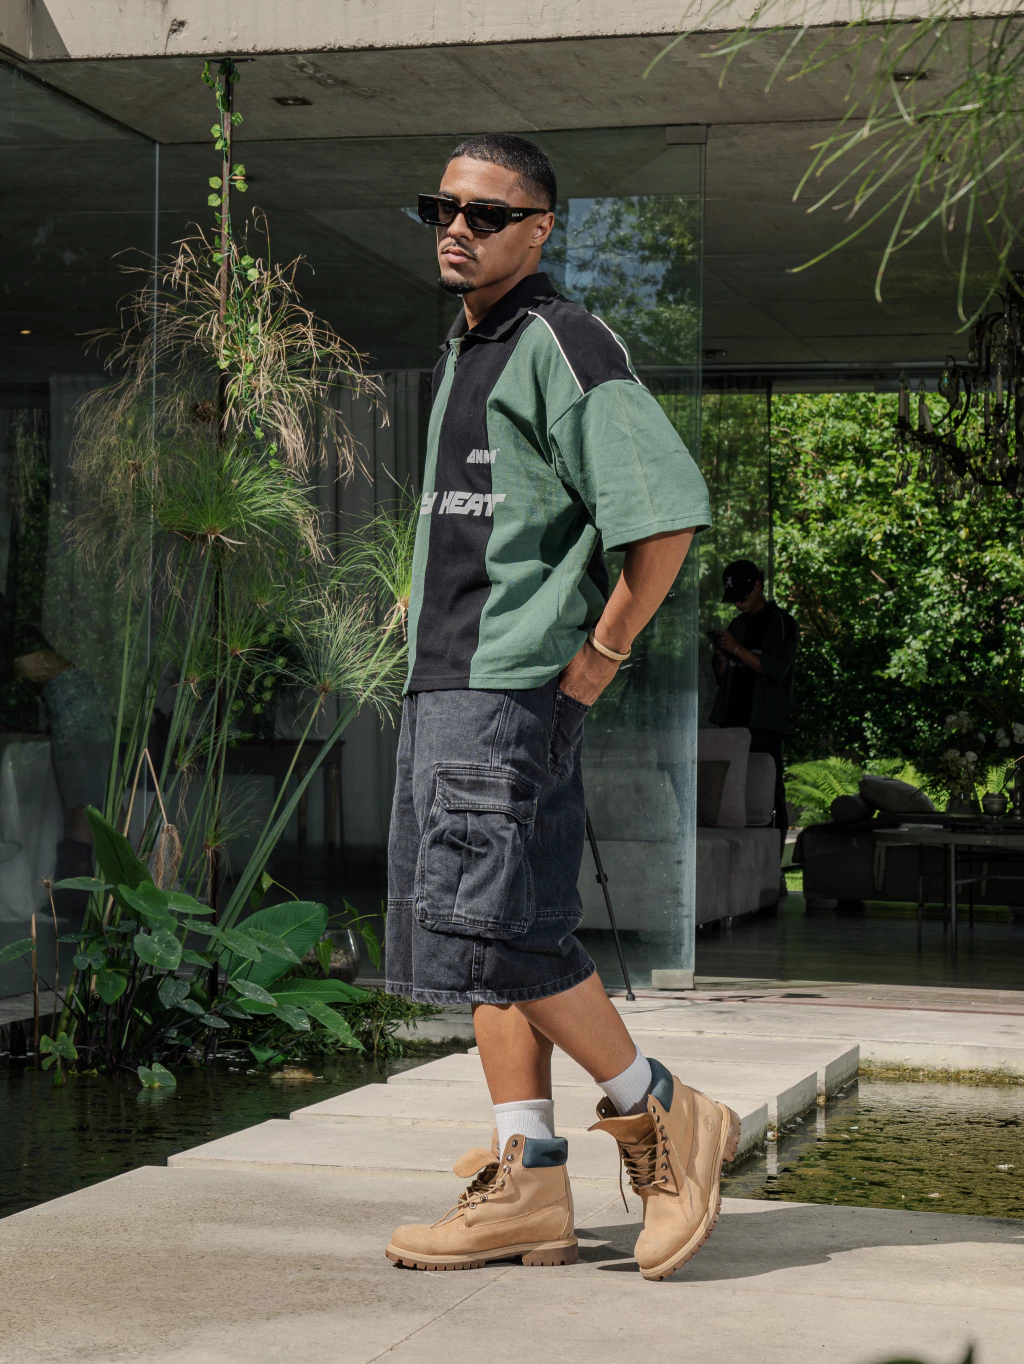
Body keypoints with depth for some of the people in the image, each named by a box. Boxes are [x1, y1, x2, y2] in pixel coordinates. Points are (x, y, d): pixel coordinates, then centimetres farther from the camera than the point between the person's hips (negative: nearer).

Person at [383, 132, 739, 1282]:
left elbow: (667, 509, -18)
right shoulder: (461, 355, 20)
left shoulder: (563, 346, -9)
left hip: (514, 685, -10)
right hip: (444, 683, 10)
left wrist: (602, 652, -14)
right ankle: (528, 1188, 10)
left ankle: (664, 1119, 2)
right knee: (479, 933, 6)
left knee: (494, 927, -13)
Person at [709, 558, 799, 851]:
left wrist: (737, 649, -14)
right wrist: (720, 655, 1)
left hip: (764, 724, -6)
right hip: (733, 721, 7)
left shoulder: (782, 623, 0)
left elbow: (776, 669, -11)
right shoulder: (738, 624, 20)